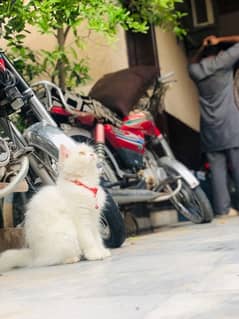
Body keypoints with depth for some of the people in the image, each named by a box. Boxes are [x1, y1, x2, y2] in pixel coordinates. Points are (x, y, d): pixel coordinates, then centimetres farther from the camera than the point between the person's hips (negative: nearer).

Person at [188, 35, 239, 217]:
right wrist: (219, 41, 9)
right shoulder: (222, 61, -4)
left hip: (209, 130, 5)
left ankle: (222, 208, 4)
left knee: (217, 170, 5)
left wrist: (203, 47, 24)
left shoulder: (195, 70, 10)